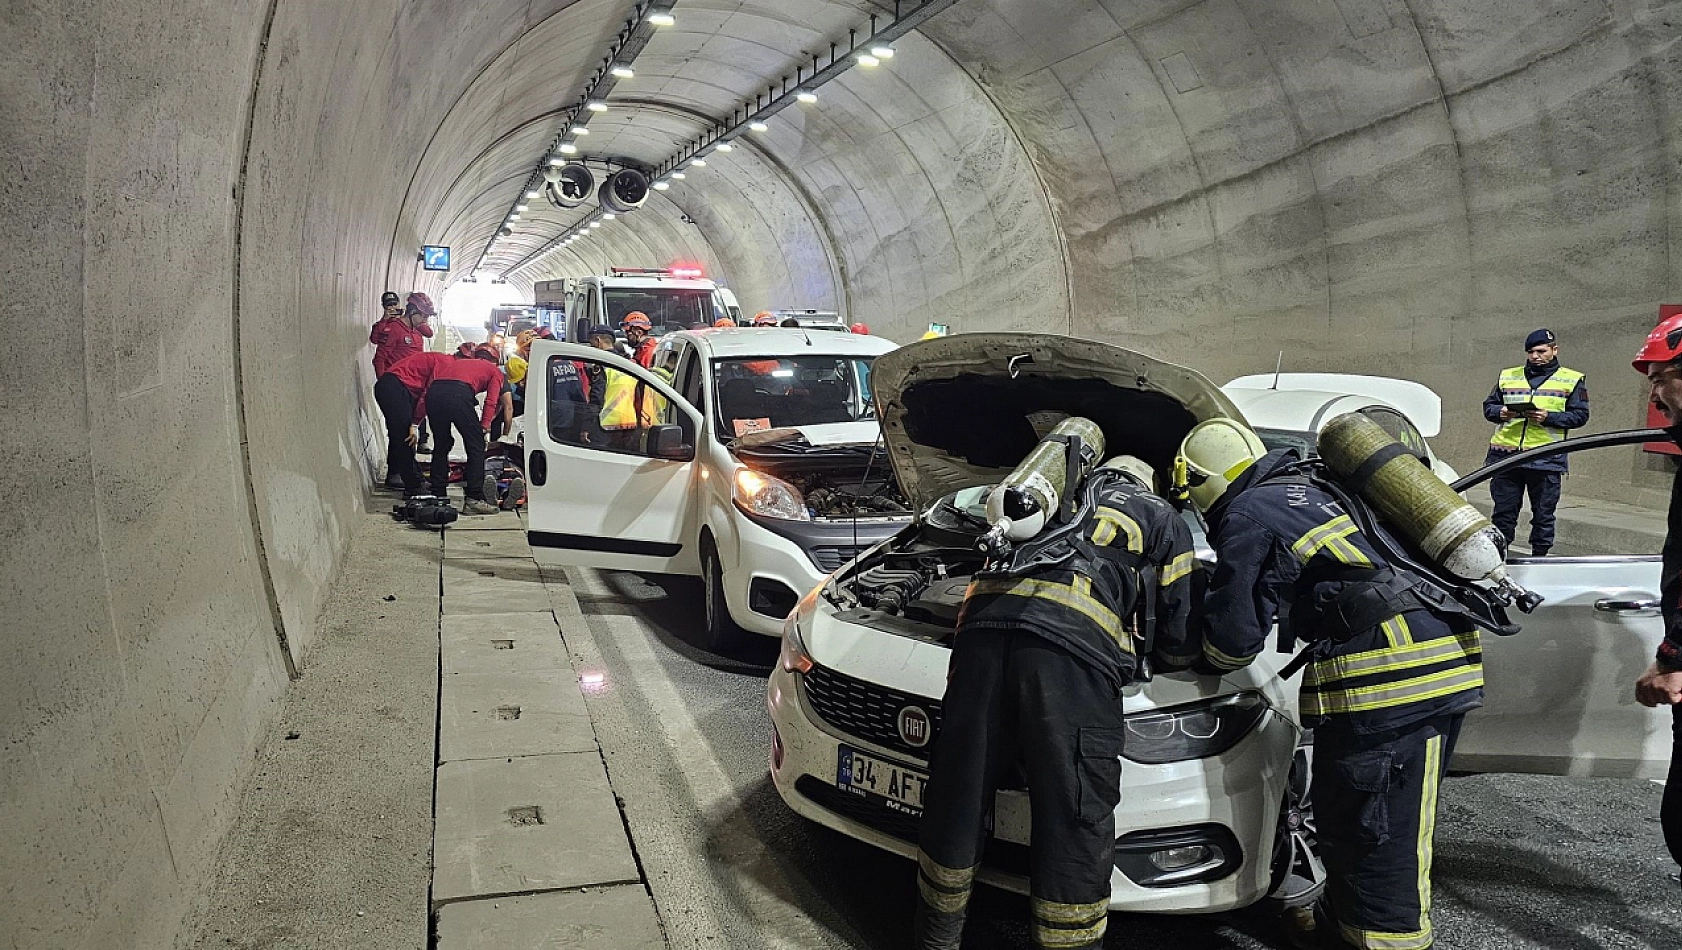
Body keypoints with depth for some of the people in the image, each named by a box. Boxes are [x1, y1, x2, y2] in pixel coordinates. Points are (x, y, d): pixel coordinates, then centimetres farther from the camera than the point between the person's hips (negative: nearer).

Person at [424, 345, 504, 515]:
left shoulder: (455, 363, 40)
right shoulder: (495, 371, 26)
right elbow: (491, 401, 10)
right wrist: (484, 425, 3)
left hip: (433, 392, 5)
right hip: (459, 394, -5)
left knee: (441, 445, 21)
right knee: (476, 447, 6)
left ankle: (437, 495, 23)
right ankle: (474, 499, 1)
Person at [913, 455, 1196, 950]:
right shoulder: (1164, 518, 28)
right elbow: (1177, 639, 28)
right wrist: (1178, 656, 48)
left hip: (986, 616, 5)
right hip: (1074, 642, -4)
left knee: (957, 795, 11)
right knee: (1076, 821, 2)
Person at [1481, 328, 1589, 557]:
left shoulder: (1572, 380, 8)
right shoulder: (1507, 376, 15)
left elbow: (1580, 415, 2)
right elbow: (1488, 406, 17)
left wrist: (1548, 417, -13)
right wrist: (1501, 413, -6)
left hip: (1546, 460, -2)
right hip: (1505, 457, 2)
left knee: (1543, 515, 5)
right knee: (1503, 512, 5)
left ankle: (1539, 558, 14)